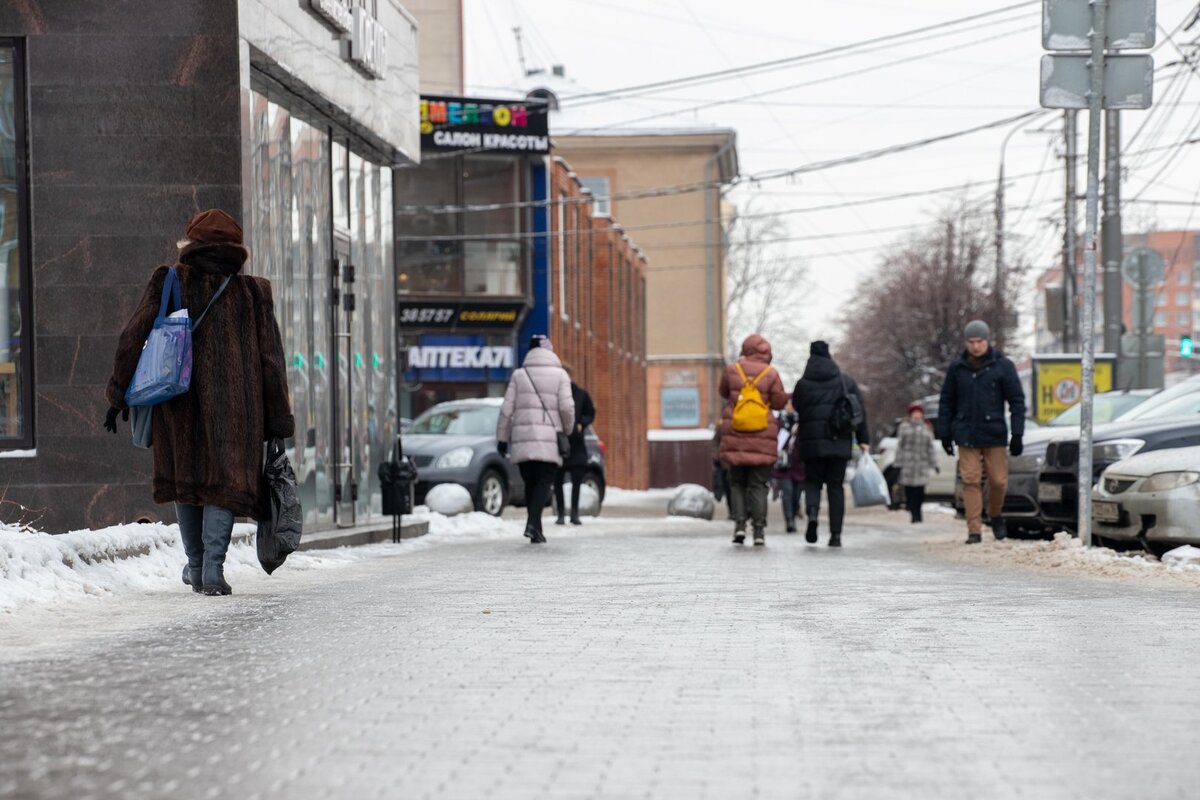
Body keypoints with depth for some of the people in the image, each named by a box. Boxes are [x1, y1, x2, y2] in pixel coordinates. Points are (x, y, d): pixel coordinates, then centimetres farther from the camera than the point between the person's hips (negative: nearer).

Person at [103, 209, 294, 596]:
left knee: (186, 476, 16)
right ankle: (213, 569, -12)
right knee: (225, 480, 2)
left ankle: (196, 565, 24)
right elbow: (271, 360, 4)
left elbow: (132, 337, -1)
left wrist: (119, 394, 6)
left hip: (178, 402, 1)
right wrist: (278, 423, 8)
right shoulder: (252, 293, 5)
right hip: (232, 407, -1)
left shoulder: (168, 284, 3)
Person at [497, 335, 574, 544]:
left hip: (522, 440, 2)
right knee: (544, 482, -2)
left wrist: (502, 438, 9)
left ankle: (536, 529, 12)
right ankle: (533, 523, -22)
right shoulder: (560, 375, 2)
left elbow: (506, 409, 3)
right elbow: (567, 408, -7)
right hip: (549, 440, -2)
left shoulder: (519, 375, 6)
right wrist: (567, 429, 11)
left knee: (530, 483, 12)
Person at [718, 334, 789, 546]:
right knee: (758, 485, 3)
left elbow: (723, 392, 16)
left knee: (737, 483, 12)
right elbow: (778, 402, -1)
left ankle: (739, 524, -3)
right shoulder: (771, 374, -5)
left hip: (735, 436, 1)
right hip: (762, 439, -1)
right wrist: (790, 396, 18)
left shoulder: (732, 370, 0)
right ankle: (759, 530, -2)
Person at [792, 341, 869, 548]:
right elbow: (860, 411, 4)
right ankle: (836, 534, 1)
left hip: (812, 440, -1)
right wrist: (863, 439, 7)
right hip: (840, 442, 1)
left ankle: (812, 513, -19)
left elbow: (797, 408, 8)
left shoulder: (803, 384, 0)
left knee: (812, 480, 12)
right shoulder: (846, 381, 5)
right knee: (836, 485, 6)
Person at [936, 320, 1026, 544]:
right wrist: (944, 433, 8)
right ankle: (974, 530, 0)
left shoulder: (1003, 366, -1)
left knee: (998, 480, 2)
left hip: (994, 434, -1)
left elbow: (1017, 401, 0)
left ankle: (995, 515, 31)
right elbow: (946, 402, 11)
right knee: (970, 481, -4)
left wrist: (1017, 434, -5)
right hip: (966, 435, 1)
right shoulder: (956, 368, 4)